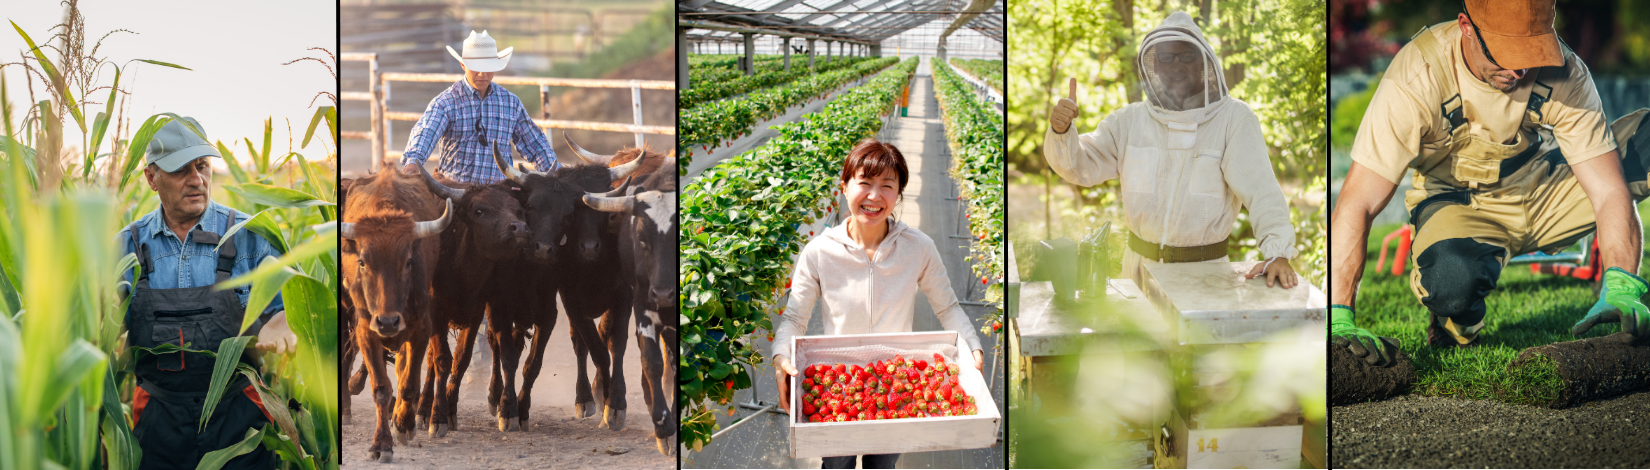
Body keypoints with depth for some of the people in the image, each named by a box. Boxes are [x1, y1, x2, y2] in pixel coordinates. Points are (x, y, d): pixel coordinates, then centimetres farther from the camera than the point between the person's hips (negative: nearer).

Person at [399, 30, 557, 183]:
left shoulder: (511, 102, 10)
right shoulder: (445, 102, -1)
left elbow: (534, 142, 19)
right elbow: (425, 132, -19)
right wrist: (413, 160, -40)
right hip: (454, 189, -2)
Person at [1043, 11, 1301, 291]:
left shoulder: (1234, 118, -7)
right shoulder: (1130, 120, 4)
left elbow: (1261, 189, -16)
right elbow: (1080, 165, 3)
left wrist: (1277, 253, -30)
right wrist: (1060, 131, -18)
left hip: (1204, 270, -2)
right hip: (1141, 265, 2)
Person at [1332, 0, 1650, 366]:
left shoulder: (1565, 73, -21)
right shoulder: (1417, 77, -29)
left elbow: (1609, 191, -21)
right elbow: (1356, 205, -32)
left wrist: (1620, 288, -38)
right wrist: (1338, 319, -40)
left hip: (1546, 191, 3)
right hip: (1457, 202, -2)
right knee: (1453, 279, -38)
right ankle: (1457, 324, -2)